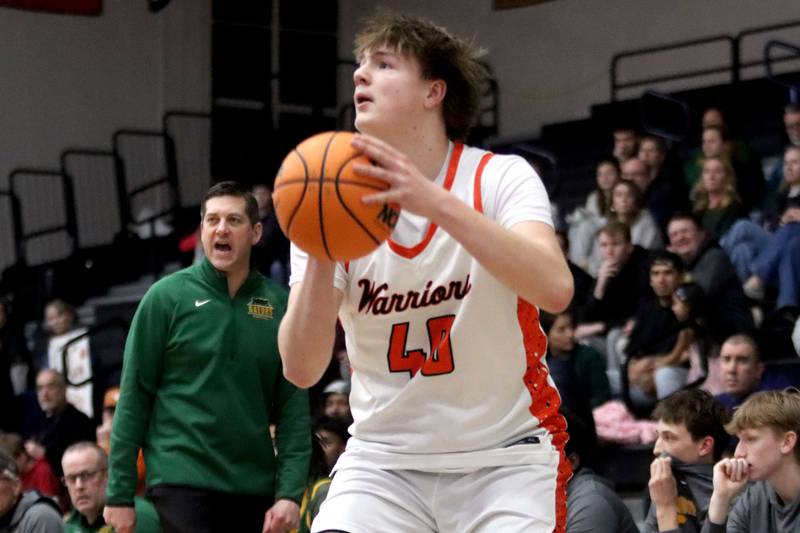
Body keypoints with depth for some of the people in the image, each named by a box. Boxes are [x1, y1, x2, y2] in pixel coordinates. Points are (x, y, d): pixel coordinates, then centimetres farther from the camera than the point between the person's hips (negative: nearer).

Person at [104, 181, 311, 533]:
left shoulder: (280, 305, 6)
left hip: (254, 489, 4)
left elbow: (294, 408, 5)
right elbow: (134, 396, 0)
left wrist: (290, 491, -5)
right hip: (182, 480, -3)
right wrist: (119, 493, -3)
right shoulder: (167, 296, -1)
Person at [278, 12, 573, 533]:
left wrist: (437, 202, -39)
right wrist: (321, 259, -28)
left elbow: (555, 289, -30)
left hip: (504, 457, -2)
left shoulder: (501, 177, -9)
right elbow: (302, 369, -11)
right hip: (384, 457, 2)